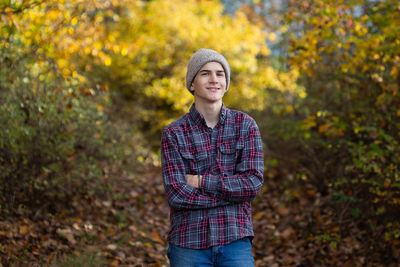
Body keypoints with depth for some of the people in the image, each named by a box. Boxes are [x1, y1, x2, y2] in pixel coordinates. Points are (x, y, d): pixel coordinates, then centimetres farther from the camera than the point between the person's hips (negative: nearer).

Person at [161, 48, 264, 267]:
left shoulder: (246, 125, 2)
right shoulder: (173, 134, -2)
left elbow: (253, 183, -7)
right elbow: (176, 194, -11)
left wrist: (201, 181, -12)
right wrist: (233, 192, -11)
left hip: (234, 242, 1)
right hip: (189, 244, -1)